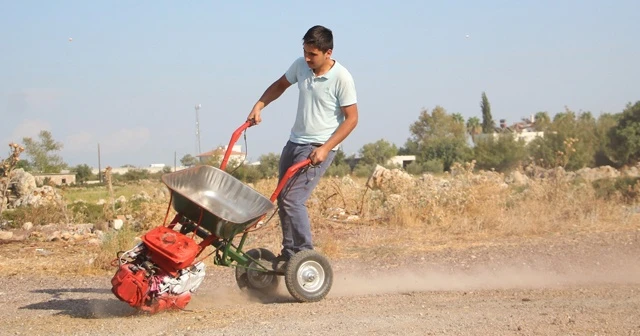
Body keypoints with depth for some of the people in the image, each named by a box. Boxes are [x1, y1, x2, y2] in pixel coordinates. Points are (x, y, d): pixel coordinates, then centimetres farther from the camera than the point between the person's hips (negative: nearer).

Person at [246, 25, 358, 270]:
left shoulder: (341, 78, -16)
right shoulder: (300, 66, 2)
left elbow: (351, 118, -13)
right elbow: (280, 85, 21)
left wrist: (326, 148, -19)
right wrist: (259, 106, 7)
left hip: (319, 148, -7)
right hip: (295, 142, 7)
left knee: (292, 199, -17)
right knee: (283, 199, 8)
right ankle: (289, 254, 17)